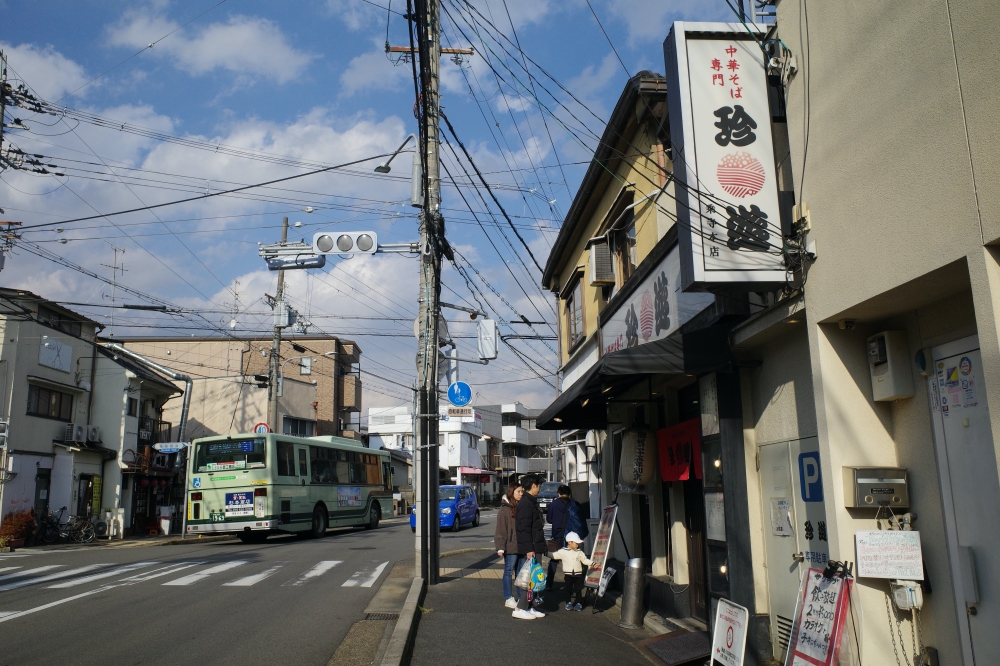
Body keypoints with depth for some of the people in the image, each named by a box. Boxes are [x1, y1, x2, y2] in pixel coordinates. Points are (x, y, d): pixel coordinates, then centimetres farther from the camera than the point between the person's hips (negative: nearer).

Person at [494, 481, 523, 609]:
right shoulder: (504, 509, -10)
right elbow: (501, 530, -12)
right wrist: (500, 547, -15)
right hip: (510, 546, -6)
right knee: (509, 571, 4)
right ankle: (508, 599, 12)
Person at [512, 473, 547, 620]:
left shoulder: (530, 502, 17)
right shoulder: (526, 503, -16)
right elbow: (524, 528, -22)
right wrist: (529, 549, -24)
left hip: (535, 547, 10)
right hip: (531, 548, -10)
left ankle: (529, 607, 19)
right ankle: (520, 609, -4)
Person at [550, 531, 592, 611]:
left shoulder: (579, 552, 6)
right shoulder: (563, 551, -2)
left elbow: (585, 560, 9)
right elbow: (554, 555, -2)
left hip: (578, 574, 2)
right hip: (568, 574, -1)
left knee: (578, 589, 2)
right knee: (568, 589, 5)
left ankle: (578, 603, 12)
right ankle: (568, 603, 16)